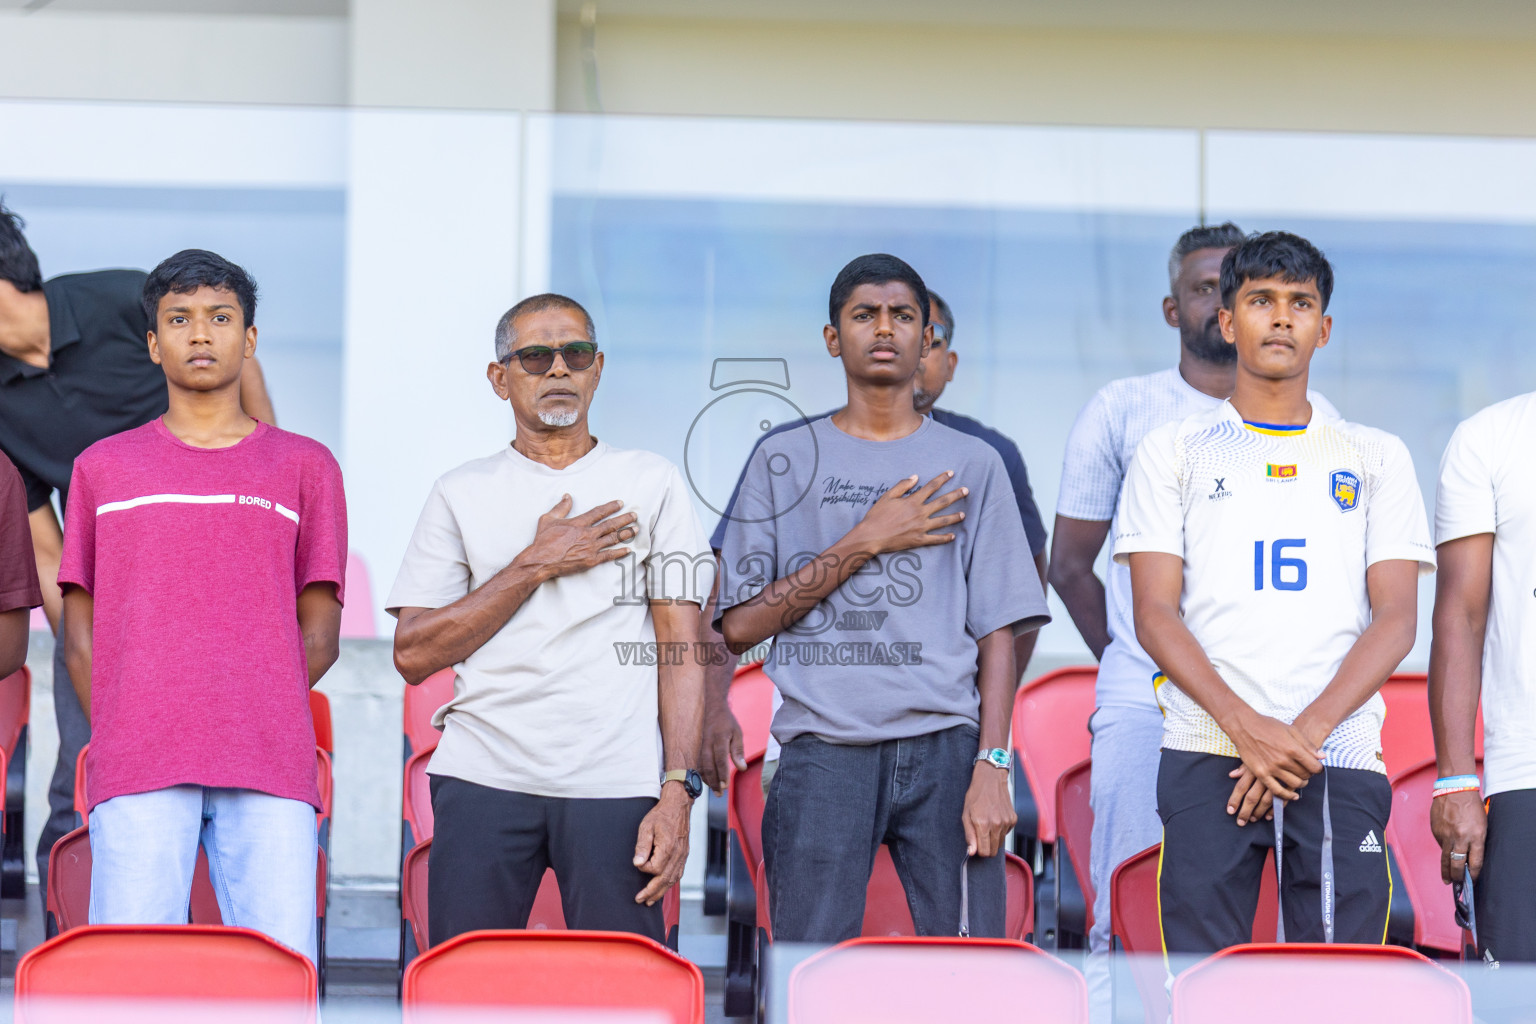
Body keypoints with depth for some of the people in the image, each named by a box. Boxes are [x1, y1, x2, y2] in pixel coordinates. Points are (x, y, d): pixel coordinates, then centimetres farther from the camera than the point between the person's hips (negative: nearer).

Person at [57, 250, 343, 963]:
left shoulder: (305, 468, 16)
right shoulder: (103, 468, 17)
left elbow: (318, 636, 13)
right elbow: (79, 638, 14)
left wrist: (249, 722, 5)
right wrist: (128, 738, 3)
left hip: (270, 771, 0)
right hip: (137, 772, 0)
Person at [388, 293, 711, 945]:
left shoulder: (653, 484, 10)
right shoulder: (461, 493, 11)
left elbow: (682, 650, 5)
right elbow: (412, 656, 3)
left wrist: (678, 790, -7)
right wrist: (535, 566, -4)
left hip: (615, 790, -1)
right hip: (483, 780, 1)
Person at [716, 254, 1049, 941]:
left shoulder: (973, 465, 13)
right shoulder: (785, 461, 11)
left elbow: (997, 632, 8)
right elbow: (739, 625, 4)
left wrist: (992, 767, -5)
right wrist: (865, 542, -2)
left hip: (948, 746, 1)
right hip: (822, 754, 0)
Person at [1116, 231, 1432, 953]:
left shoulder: (1377, 458, 15)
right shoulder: (1173, 452, 13)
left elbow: (1395, 617, 6)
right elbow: (1155, 613, 4)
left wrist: (1305, 731, -9)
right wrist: (1246, 725, -12)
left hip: (1339, 758, 1)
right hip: (1206, 754, -1)